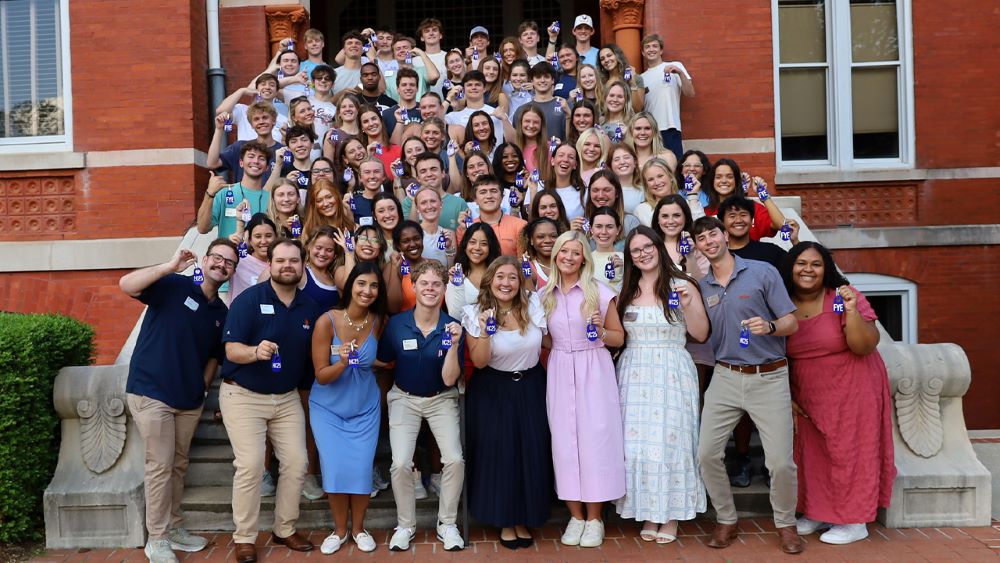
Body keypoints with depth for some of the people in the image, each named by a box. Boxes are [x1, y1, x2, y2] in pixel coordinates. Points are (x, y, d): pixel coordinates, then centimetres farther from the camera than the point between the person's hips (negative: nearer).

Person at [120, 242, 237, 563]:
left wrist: (202, 389, 8)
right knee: (160, 466, 0)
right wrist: (171, 267, -28)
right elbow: (126, 285, -26)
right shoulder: (174, 286, -10)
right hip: (150, 392, -6)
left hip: (189, 399, 6)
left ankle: (173, 529, 31)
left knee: (178, 465, 16)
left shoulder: (221, 313, 8)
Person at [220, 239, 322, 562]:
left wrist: (308, 389, 5)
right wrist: (256, 351, -39)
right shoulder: (249, 299, -13)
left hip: (288, 397, 5)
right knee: (250, 465, -11)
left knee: (296, 463, 3)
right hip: (243, 395, -5)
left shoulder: (309, 307, 3)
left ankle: (285, 530, 21)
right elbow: (232, 350, -19)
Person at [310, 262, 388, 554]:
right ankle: (339, 530, 22)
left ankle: (358, 528, 24)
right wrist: (342, 363, -33)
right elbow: (321, 376, -17)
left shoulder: (379, 322, -11)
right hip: (328, 409, -2)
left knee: (361, 469, 1)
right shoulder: (327, 321, -19)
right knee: (335, 470, -2)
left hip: (365, 408, 2)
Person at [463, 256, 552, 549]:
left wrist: (546, 381, 1)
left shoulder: (533, 305, -7)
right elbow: (479, 362, -14)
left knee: (531, 452, 5)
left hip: (531, 389, 2)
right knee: (498, 453, 2)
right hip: (493, 392, -2)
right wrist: (485, 331, -29)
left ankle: (524, 519, 25)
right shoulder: (475, 313, -11)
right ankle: (505, 521, 21)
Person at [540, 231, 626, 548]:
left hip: (594, 371, -3)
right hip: (559, 373, 3)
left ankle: (594, 518, 13)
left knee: (594, 438, -1)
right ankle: (575, 516, 18)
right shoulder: (545, 295, 8)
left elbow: (619, 339, 3)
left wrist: (600, 331, -15)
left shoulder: (599, 292, -2)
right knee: (564, 440, 4)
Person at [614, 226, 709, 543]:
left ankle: (671, 515, 16)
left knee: (670, 441, 0)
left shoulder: (682, 285, 0)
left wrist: (687, 304, -16)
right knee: (636, 443, 3)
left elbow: (701, 335, -2)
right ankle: (647, 513, 18)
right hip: (634, 375, 3)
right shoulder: (626, 291, 10)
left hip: (672, 375, -3)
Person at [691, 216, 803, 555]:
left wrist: (769, 326, -24)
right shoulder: (702, 286, 8)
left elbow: (792, 323, -3)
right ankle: (726, 520, 20)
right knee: (707, 453, -1)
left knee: (781, 461, -4)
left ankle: (786, 524, 21)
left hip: (769, 378, -3)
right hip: (725, 377, 3)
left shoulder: (762, 272, -3)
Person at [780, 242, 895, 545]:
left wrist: (851, 310, -30)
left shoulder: (844, 296, -12)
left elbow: (864, 346, -19)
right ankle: (819, 513, 28)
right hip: (807, 396, 4)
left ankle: (855, 522, 18)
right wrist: (787, 398, 5)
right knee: (811, 451, 10)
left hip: (851, 391, -4)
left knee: (848, 452, 3)